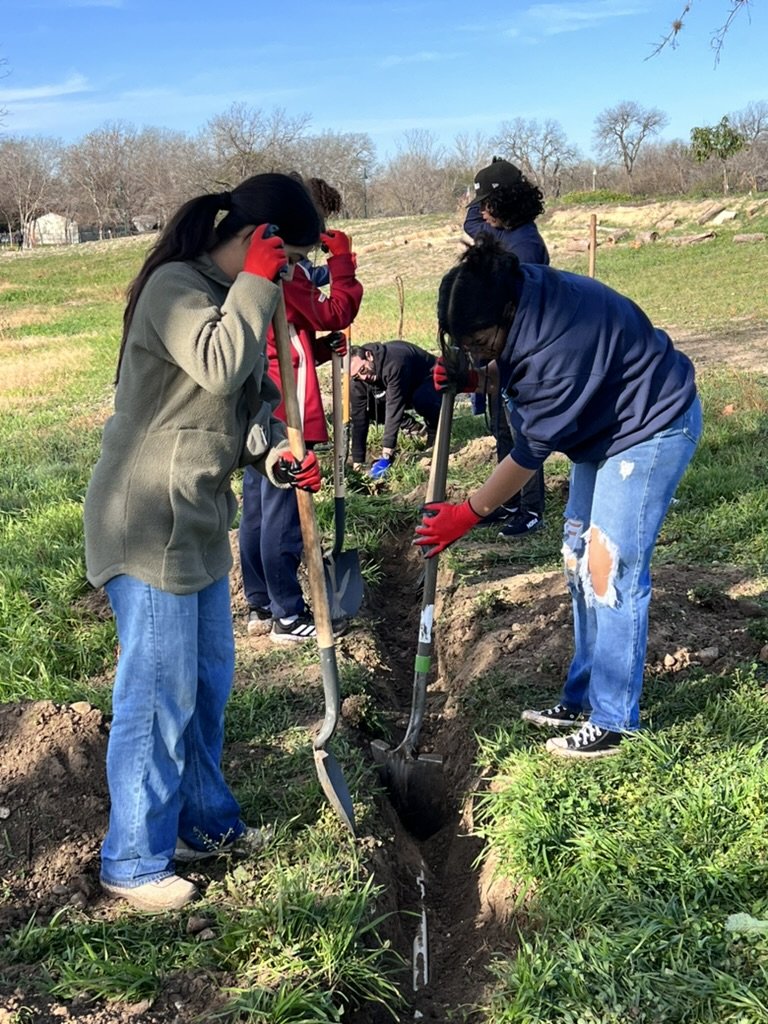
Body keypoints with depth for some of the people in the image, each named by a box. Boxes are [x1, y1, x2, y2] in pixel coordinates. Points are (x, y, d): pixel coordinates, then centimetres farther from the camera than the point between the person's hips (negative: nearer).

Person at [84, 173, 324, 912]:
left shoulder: (227, 294, 13)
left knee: (208, 681, 18)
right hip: (148, 523, -10)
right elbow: (220, 368, -32)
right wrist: (256, 283, -20)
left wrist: (273, 455, -3)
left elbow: (245, 400, 15)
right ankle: (134, 863, 15)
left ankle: (203, 821, 35)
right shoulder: (175, 286, -15)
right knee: (159, 694, -1)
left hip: (199, 519, 10)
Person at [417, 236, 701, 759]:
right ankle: (584, 697, 20)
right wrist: (473, 379, -12)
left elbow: (532, 450, -27)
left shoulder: (560, 341, -36)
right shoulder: (516, 293, -10)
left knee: (612, 568, -10)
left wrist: (467, 514, -18)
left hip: (654, 427, -10)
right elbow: (518, 375, 9)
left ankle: (611, 721, 1)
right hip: (606, 423, 10)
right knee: (580, 558, 10)